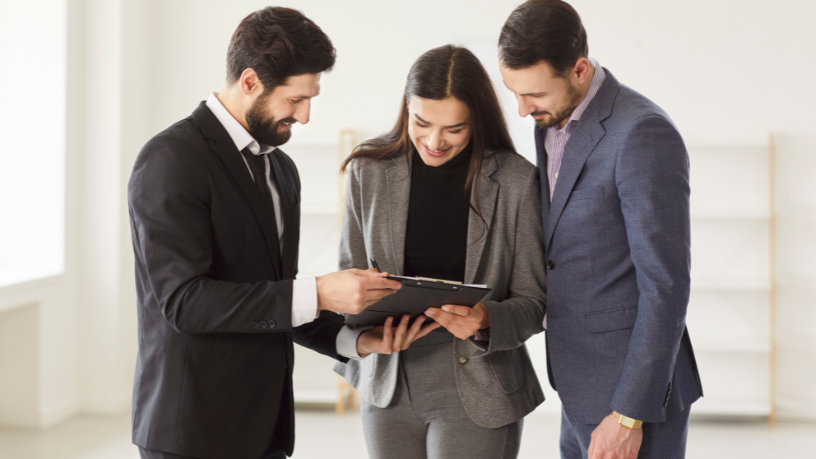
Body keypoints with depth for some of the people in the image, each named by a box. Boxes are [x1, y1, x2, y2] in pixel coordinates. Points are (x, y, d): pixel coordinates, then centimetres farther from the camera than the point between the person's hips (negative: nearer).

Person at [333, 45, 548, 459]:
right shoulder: (368, 171, -1)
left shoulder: (516, 180, -8)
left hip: (476, 397, -3)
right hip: (388, 390, 3)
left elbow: (532, 301, -3)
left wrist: (485, 321, -23)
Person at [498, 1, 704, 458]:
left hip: (636, 388, -9)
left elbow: (666, 285, -21)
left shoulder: (644, 133, -20)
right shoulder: (553, 124, 8)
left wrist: (629, 415, -20)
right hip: (585, 386, 9)